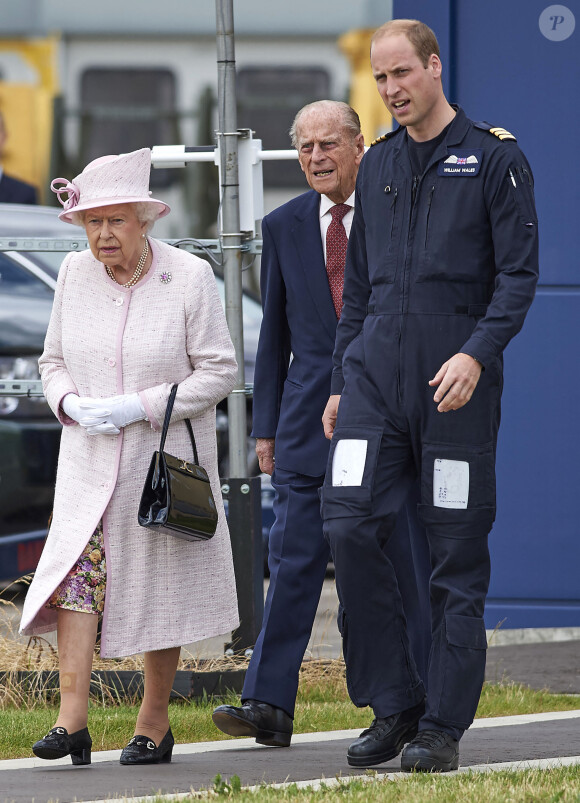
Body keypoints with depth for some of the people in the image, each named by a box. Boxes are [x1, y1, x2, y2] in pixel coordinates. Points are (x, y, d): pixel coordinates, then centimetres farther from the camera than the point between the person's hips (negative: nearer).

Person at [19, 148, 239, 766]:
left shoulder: (189, 278, -9)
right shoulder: (74, 275, 3)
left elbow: (218, 371, -8)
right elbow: (53, 361, 12)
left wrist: (139, 406, -18)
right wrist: (72, 403, -11)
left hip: (166, 460, -2)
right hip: (89, 461, 2)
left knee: (160, 590, 5)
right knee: (77, 571, -13)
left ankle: (155, 721, 18)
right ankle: (72, 723, -20)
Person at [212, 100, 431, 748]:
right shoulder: (285, 227, 9)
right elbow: (275, 332, 13)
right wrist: (266, 426, 9)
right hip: (310, 420, 2)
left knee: (403, 561, 3)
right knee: (292, 558, -6)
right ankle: (268, 704, -11)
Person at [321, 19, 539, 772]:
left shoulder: (495, 157, -1)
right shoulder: (378, 166, 15)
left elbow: (519, 272, -6)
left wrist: (477, 354, -19)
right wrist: (341, 383, 15)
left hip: (455, 380, -5)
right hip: (376, 371, 5)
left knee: (458, 554, -2)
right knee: (349, 526, -9)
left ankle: (443, 726, 3)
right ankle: (393, 704, 1)